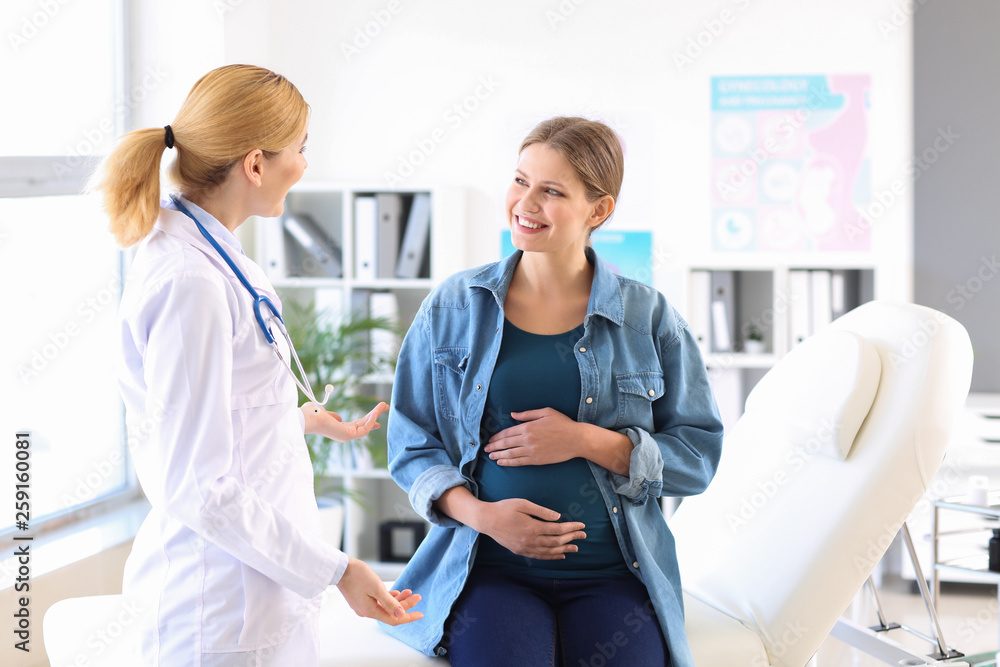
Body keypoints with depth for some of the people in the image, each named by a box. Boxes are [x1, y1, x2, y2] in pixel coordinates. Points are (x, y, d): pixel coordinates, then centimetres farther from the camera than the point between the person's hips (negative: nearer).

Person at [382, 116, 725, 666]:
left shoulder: (648, 316, 5)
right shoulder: (454, 306, 7)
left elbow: (698, 454, 4)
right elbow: (410, 441, 10)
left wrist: (588, 441, -10)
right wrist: (479, 513, -8)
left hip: (614, 575, 0)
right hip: (491, 573, 0)